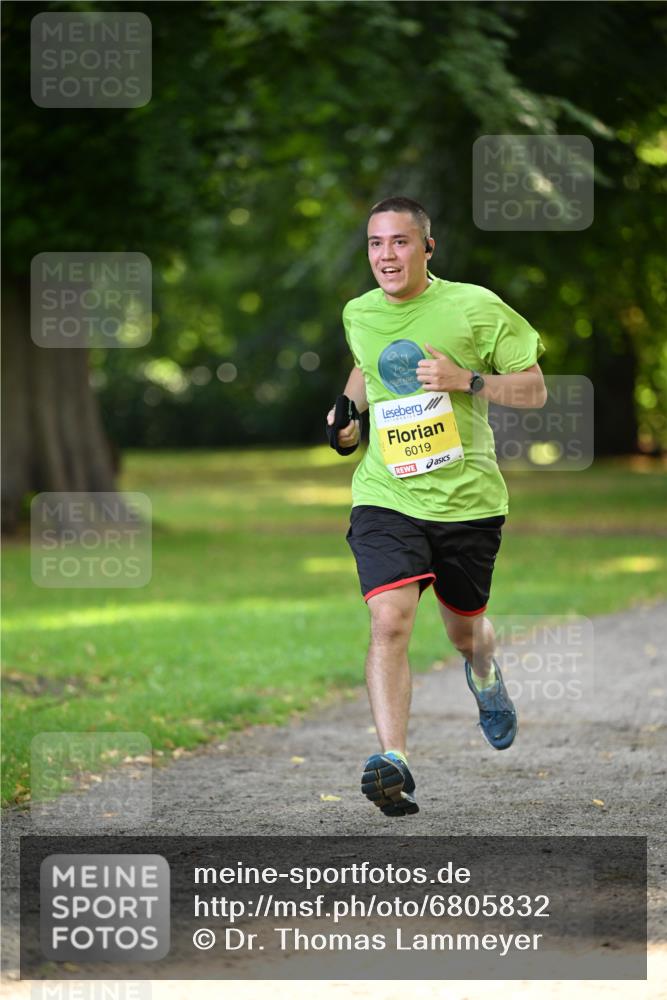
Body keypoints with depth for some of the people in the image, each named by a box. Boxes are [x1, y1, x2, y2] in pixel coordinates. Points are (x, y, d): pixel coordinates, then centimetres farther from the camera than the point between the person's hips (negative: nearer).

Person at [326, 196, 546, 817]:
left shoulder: (474, 307, -7)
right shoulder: (358, 315, 5)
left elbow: (534, 389, -2)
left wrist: (467, 380, -17)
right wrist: (348, 410, 10)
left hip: (467, 498, -1)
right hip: (386, 498, 1)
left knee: (464, 630, 17)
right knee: (389, 621, -21)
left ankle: (484, 674, 54)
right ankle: (392, 761, -24)